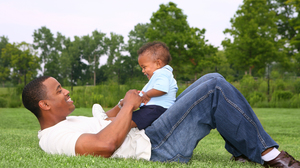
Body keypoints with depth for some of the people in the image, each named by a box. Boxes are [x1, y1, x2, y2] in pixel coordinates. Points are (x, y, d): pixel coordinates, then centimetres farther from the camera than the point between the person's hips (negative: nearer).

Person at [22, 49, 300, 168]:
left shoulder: (64, 123, 18)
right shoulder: (55, 137, -16)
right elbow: (106, 144, -31)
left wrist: (120, 107, 13)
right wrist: (128, 106, -17)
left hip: (147, 138, 11)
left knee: (212, 81, 8)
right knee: (214, 89, -16)